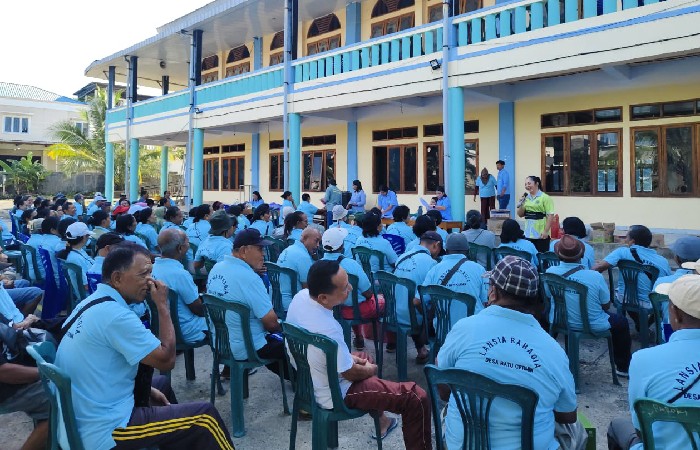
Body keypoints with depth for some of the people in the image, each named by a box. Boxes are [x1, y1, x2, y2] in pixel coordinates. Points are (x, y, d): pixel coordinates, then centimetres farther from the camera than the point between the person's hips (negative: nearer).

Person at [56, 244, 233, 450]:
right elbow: (166, 360, -18)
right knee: (205, 416, -5)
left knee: (161, 383, 29)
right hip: (103, 431, -10)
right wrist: (163, 305, -13)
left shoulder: (91, 302, 6)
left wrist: (147, 389, 12)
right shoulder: (115, 314, -24)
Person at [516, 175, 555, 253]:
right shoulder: (526, 198, 10)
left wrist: (546, 231, -16)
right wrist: (521, 204, -3)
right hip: (528, 233, 5)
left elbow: (550, 216, -11)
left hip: (541, 234, -5)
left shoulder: (545, 198, -7)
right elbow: (520, 215, 14)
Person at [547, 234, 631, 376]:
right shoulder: (595, 277, -25)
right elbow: (606, 306, -11)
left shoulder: (550, 272, -17)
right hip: (593, 326, -2)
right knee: (621, 322, 25)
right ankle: (623, 367, 35)